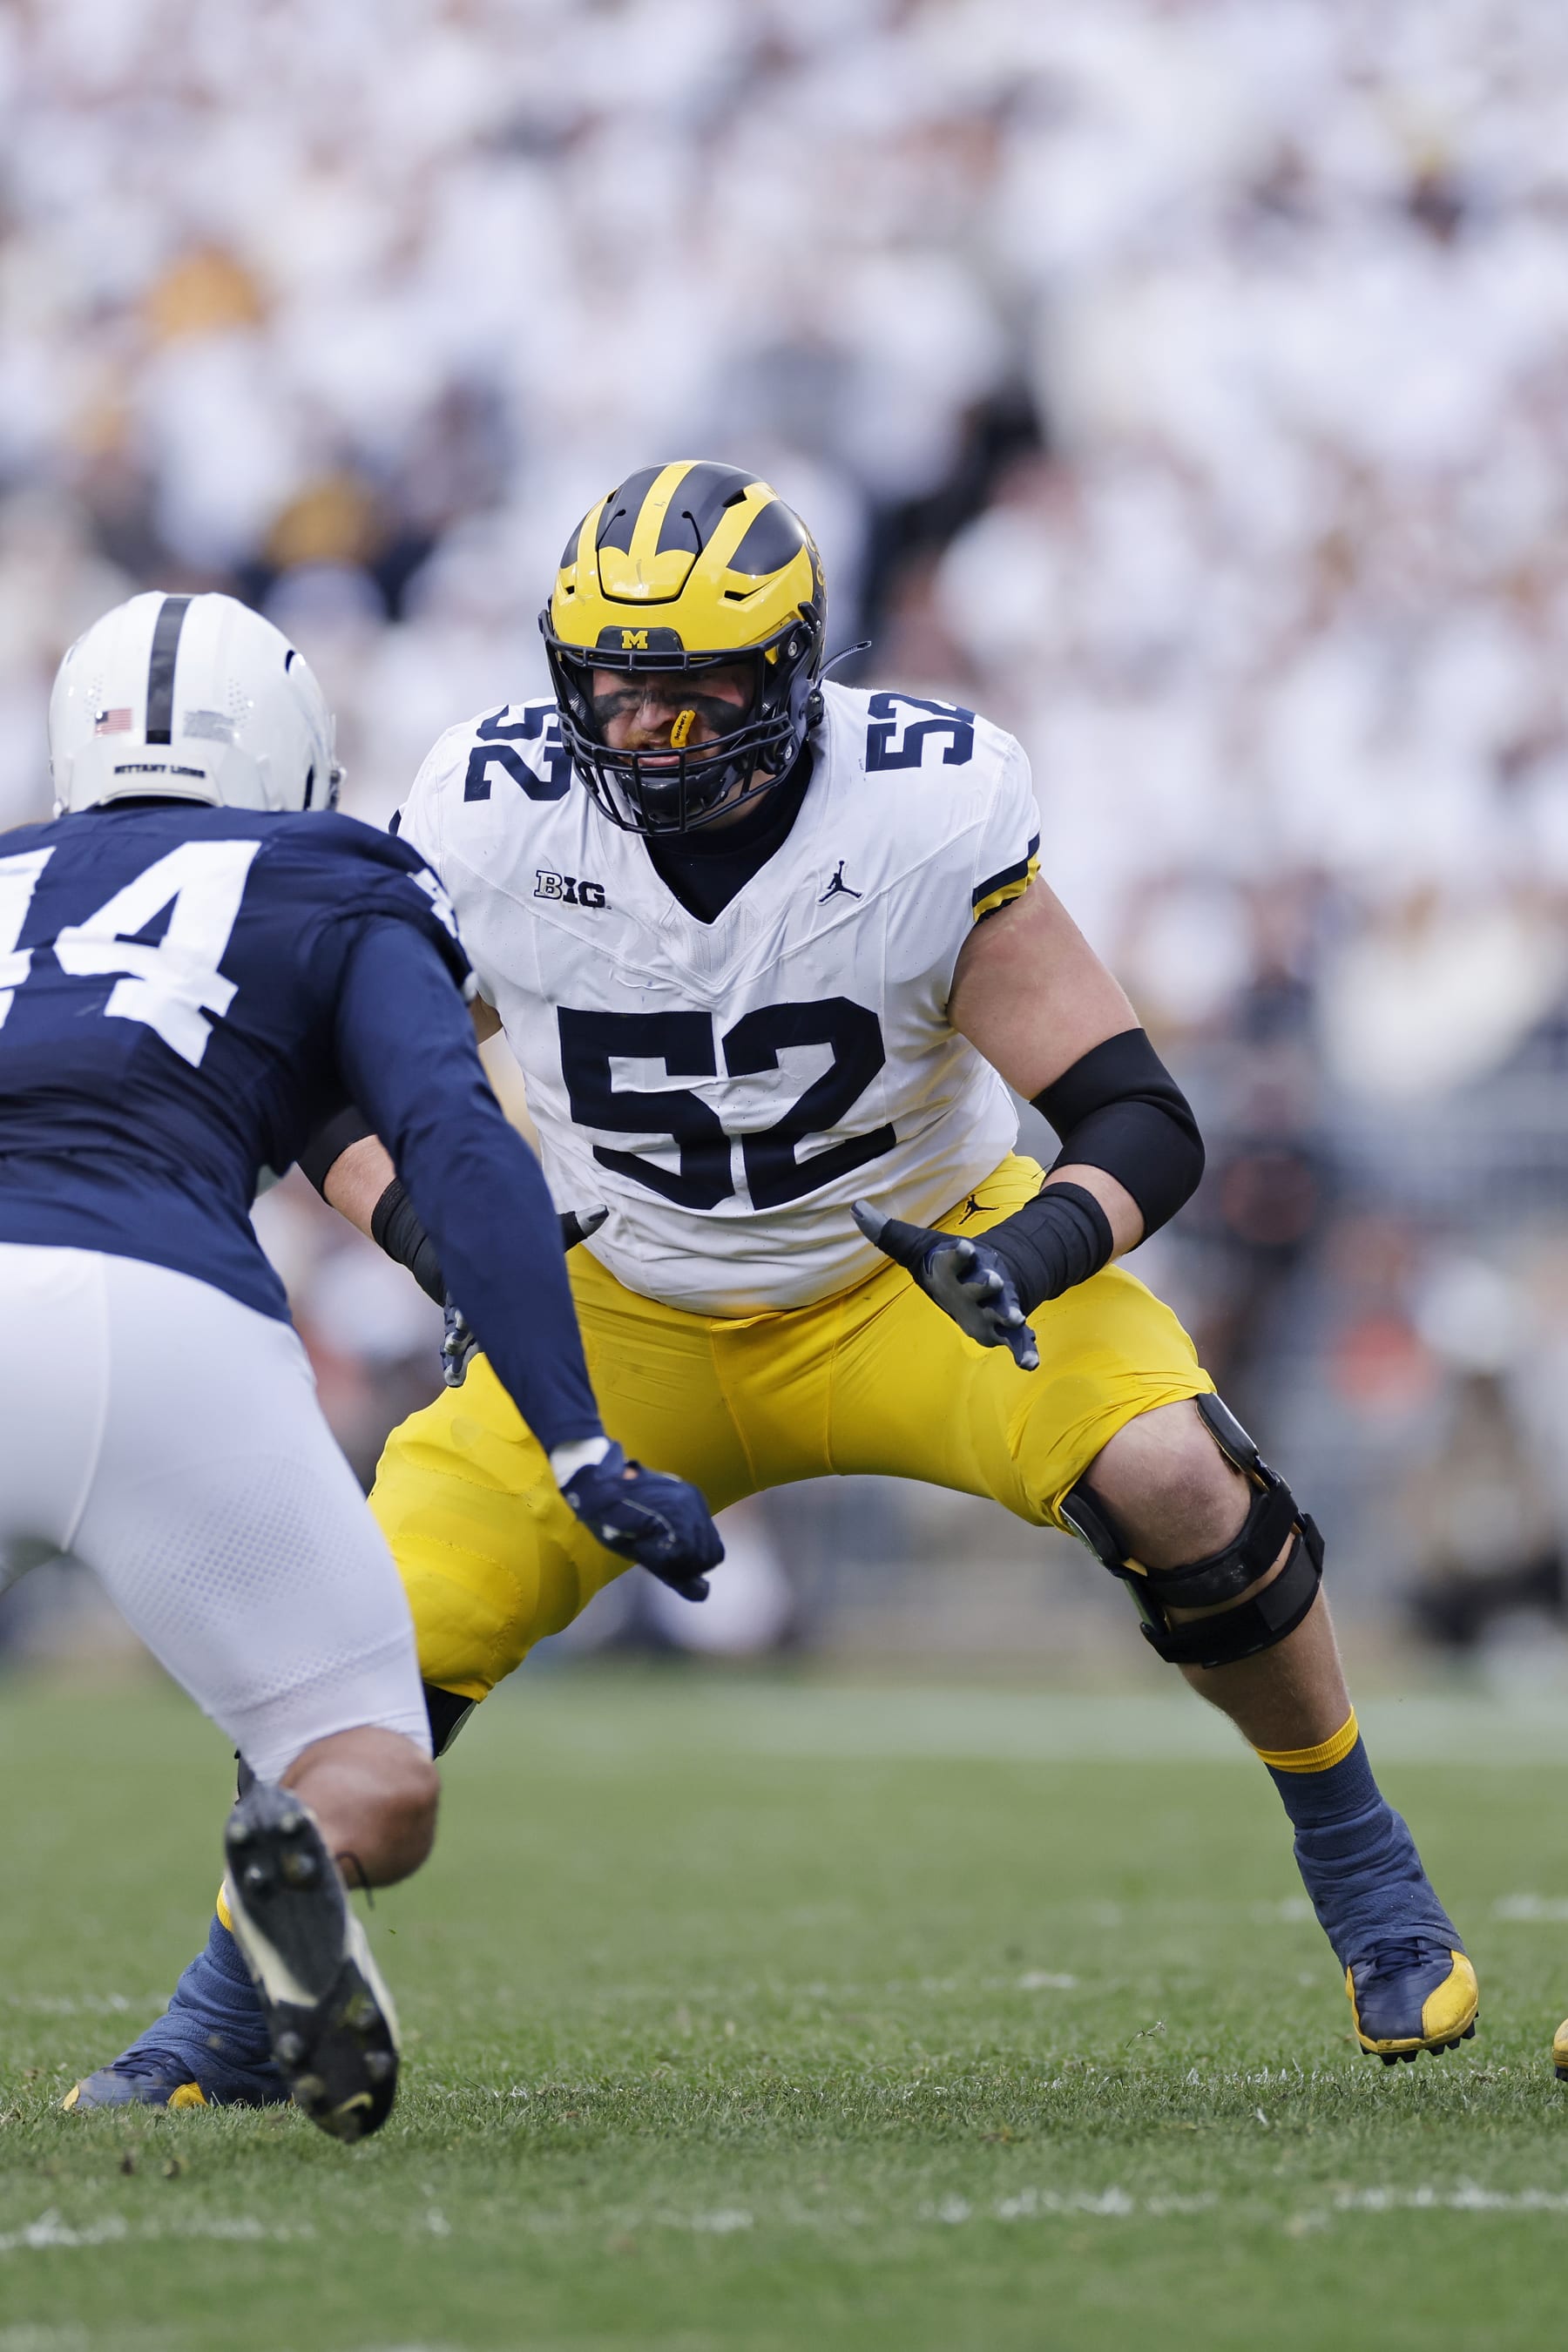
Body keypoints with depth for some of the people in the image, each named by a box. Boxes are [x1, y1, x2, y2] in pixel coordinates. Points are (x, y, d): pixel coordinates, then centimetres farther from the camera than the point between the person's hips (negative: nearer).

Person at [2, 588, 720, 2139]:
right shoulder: (337, 905, 22)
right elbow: (458, 1150, 5)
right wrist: (582, 1454, 0)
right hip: (161, 1325, -2)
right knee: (377, 1795, 11)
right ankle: (304, 1847, -25)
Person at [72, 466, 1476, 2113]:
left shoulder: (926, 821, -24)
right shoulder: (490, 824, -19)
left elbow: (1142, 1123, -21)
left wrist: (1035, 1255, -42)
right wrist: (443, 1239, -25)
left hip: (915, 1273, -2)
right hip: (631, 1323, 2)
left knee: (1175, 1481, -28)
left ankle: (1367, 1880, -5)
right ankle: (223, 2025, 9)